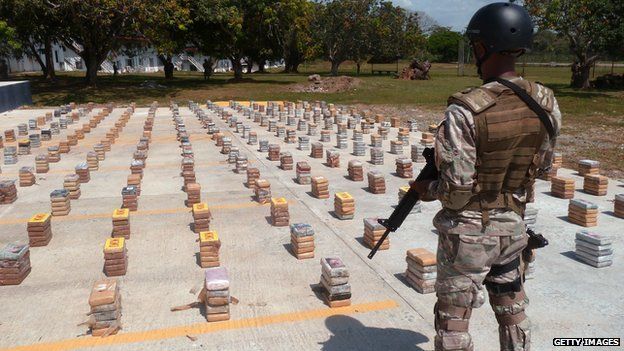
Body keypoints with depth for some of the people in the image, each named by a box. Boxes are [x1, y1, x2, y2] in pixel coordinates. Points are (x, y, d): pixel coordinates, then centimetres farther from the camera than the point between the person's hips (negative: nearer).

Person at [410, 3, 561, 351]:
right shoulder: (546, 103, -5)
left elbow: (458, 188, -23)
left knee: (453, 320, 11)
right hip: (513, 226, 6)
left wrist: (429, 189, -3)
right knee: (513, 312, 25)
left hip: (468, 230, -6)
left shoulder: (466, 110, -25)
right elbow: (543, 164, 9)